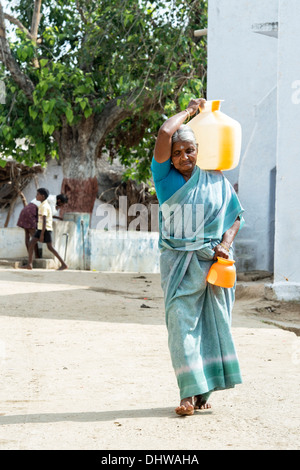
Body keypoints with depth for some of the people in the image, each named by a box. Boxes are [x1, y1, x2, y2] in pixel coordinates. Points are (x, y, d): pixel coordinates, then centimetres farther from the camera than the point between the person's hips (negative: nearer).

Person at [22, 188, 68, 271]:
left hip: (45, 229, -10)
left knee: (50, 247, -5)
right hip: (41, 229, 10)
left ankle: (64, 264, 0)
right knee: (31, 244, 1)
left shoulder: (44, 206, -15)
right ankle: (29, 264, -2)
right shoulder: (46, 205, 16)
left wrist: (42, 234, -23)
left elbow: (44, 221, -20)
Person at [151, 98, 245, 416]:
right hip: (178, 261, -1)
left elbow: (235, 216, 9)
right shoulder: (164, 178, 2)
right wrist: (189, 111, 3)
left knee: (211, 322, 1)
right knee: (181, 321, -8)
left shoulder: (216, 181, 7)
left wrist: (225, 244, -8)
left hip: (211, 259, 1)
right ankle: (189, 393, -8)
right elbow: (164, 133, -12)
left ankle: (204, 392, 7)